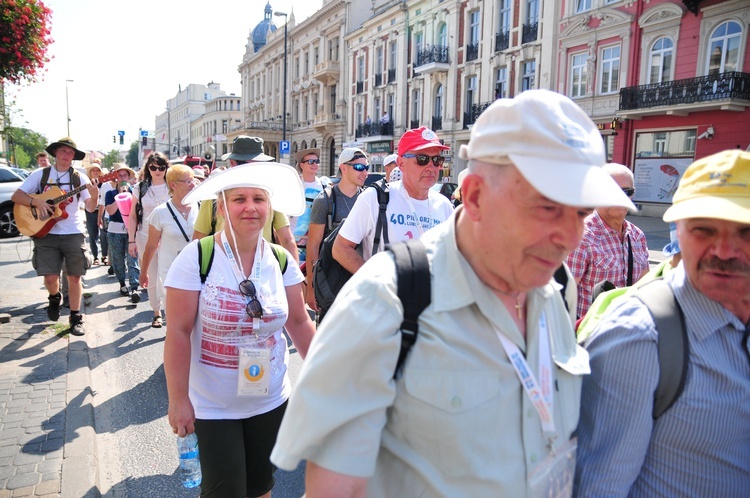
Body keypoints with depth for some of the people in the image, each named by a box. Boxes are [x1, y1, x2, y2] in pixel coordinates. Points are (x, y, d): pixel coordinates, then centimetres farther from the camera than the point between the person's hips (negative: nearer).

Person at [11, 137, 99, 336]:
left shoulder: (79, 178, 4)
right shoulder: (40, 174, 4)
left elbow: (90, 208, -1)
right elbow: (16, 196, 2)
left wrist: (94, 196, -22)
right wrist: (36, 202, -15)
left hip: (74, 233, 0)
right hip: (46, 233, 0)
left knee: (74, 276, 1)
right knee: (50, 277, -7)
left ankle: (76, 318, 13)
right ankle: (54, 298, 28)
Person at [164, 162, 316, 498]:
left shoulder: (281, 260, -4)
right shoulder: (196, 258, -15)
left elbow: (299, 323, 3)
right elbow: (178, 332, -14)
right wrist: (178, 399, -14)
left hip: (271, 401, 4)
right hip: (213, 406, -3)